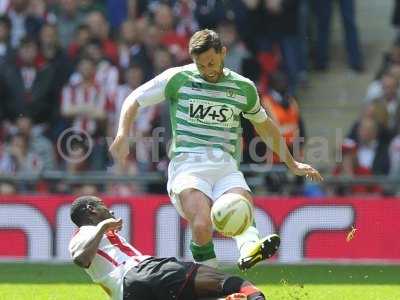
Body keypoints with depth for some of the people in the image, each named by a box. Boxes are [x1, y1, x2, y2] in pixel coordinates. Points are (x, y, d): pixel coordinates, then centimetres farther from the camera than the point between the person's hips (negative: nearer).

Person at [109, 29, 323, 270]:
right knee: (202, 226, -30)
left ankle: (249, 247, -58)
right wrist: (123, 136, -2)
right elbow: (135, 100, 16)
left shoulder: (244, 87, 16)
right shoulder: (178, 78, 7)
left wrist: (292, 164, 37)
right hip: (188, 166, -2)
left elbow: (264, 125, 33)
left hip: (226, 167, 2)